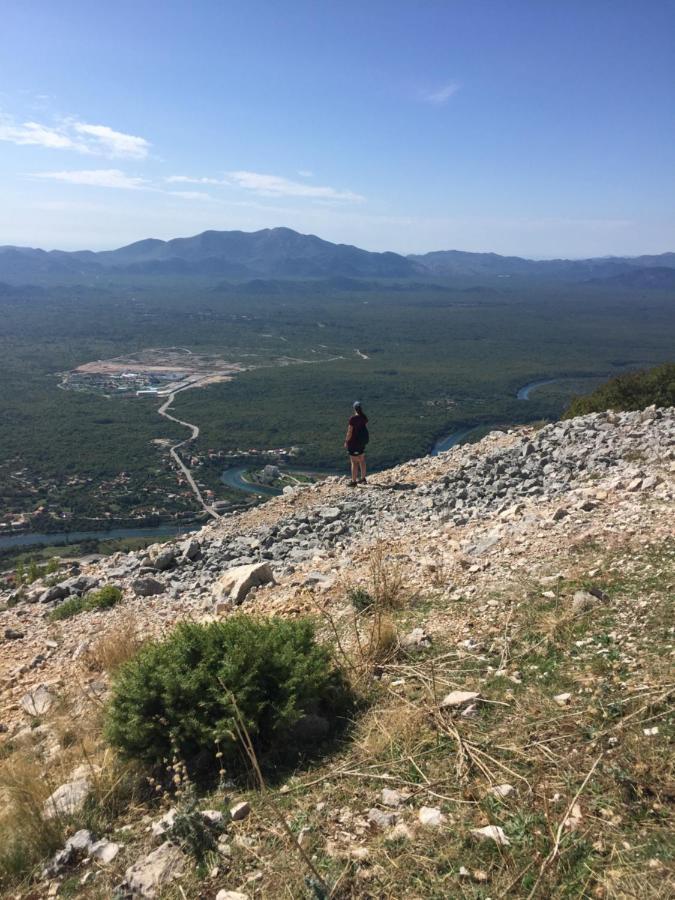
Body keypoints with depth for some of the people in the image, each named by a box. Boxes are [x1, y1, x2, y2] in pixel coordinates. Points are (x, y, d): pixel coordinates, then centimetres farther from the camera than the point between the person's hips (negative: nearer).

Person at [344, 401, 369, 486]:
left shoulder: (353, 419, -23)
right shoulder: (364, 417, -3)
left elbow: (350, 432, -19)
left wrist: (346, 441, -7)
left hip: (353, 442, -7)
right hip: (362, 443, 7)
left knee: (354, 462, 1)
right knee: (361, 460, 18)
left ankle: (354, 481, 8)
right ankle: (363, 479, 30)